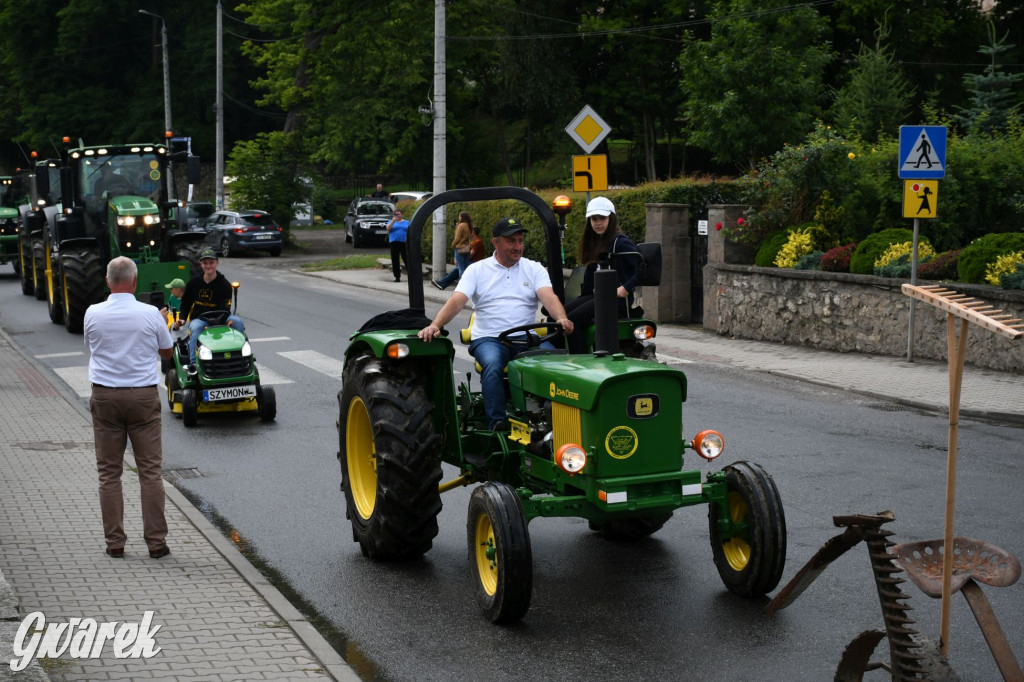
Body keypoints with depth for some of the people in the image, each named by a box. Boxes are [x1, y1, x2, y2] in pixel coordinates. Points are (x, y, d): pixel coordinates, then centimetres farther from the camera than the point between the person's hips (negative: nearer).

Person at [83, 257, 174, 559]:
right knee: (150, 470, 4)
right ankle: (156, 540, 4)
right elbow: (166, 351, 7)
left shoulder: (93, 314, -4)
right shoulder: (150, 314, -8)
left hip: (105, 397, 1)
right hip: (144, 395, -1)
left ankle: (115, 542, 8)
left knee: (109, 472, 7)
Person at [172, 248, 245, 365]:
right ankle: (193, 363, -42)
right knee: (196, 328, -36)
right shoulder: (194, 282, 6)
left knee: (237, 321, -27)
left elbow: (224, 309, -7)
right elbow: (186, 303, 17)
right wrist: (182, 318, -2)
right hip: (198, 318, 0)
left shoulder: (224, 284, -1)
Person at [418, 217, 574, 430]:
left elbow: (549, 297, -6)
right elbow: (456, 301, -4)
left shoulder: (534, 269, 11)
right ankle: (497, 424, -31)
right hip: (489, 338, -1)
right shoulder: (477, 270, 8)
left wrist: (561, 319, -29)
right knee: (492, 365, -36)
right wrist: (435, 325, -24)